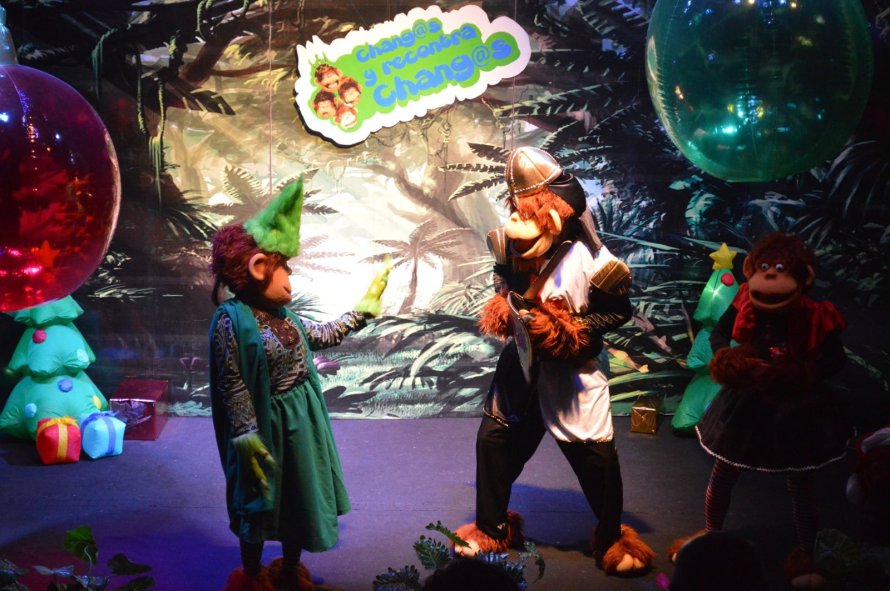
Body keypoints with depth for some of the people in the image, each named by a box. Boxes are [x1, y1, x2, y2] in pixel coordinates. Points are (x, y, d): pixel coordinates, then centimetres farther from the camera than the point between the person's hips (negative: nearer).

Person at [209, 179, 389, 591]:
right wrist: (247, 437, -23)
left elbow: (321, 336, 20)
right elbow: (233, 386, -22)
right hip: (268, 424, -8)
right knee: (259, 502, 10)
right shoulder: (232, 319, -21)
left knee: (299, 496, 20)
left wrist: (361, 312, 19)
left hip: (302, 419, 8)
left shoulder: (280, 315, 4)